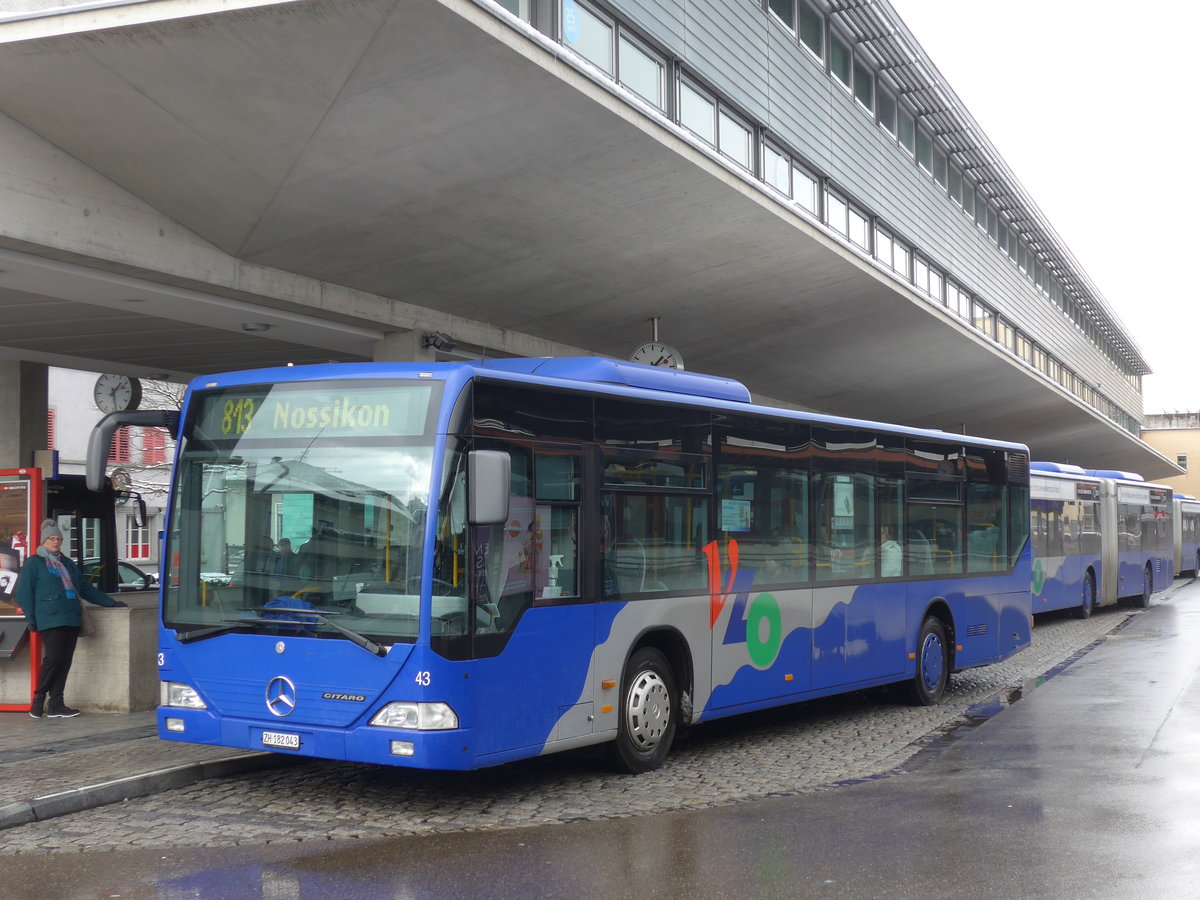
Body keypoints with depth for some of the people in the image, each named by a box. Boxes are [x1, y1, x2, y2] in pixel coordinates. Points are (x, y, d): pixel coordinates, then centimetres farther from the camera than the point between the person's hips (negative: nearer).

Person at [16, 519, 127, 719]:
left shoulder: (68, 563, 25)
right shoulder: (34, 563, 6)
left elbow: (85, 588, 31)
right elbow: (24, 593, 1)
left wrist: (110, 602, 29)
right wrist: (32, 620, -6)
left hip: (72, 619, 6)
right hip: (50, 619, -6)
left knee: (65, 661, 1)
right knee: (53, 658, -15)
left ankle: (56, 705, 4)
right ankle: (38, 700, -2)